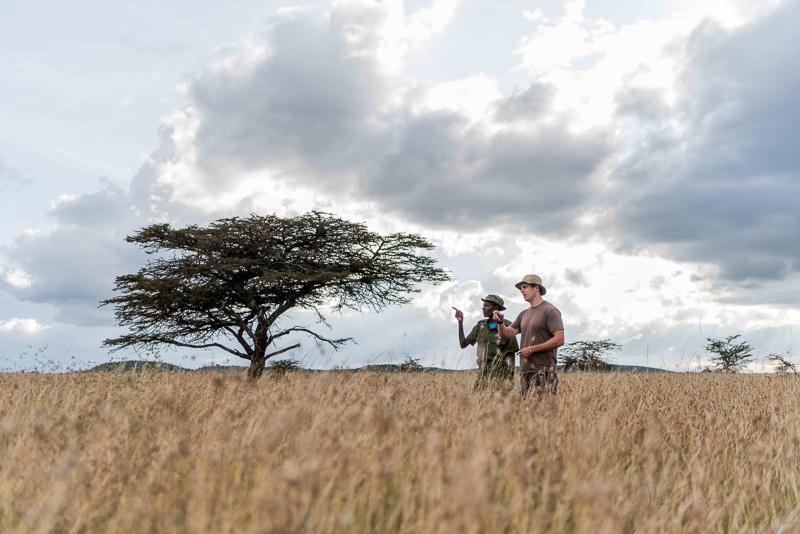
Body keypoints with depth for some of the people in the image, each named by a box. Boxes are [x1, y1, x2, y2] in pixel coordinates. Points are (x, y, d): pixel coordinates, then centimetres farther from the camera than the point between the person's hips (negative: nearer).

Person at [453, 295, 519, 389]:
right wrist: (460, 322, 3)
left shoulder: (506, 326, -4)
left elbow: (511, 354, -1)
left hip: (499, 376, -4)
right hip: (482, 374, 5)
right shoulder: (480, 325, 11)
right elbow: (463, 344, 11)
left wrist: (510, 377, -6)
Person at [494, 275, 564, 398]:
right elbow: (507, 334, 17)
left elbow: (559, 339, -13)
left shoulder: (550, 311, -4)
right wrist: (500, 322, -5)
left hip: (543, 371, -7)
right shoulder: (524, 315, 21)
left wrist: (532, 349, -12)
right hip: (525, 371, 8)